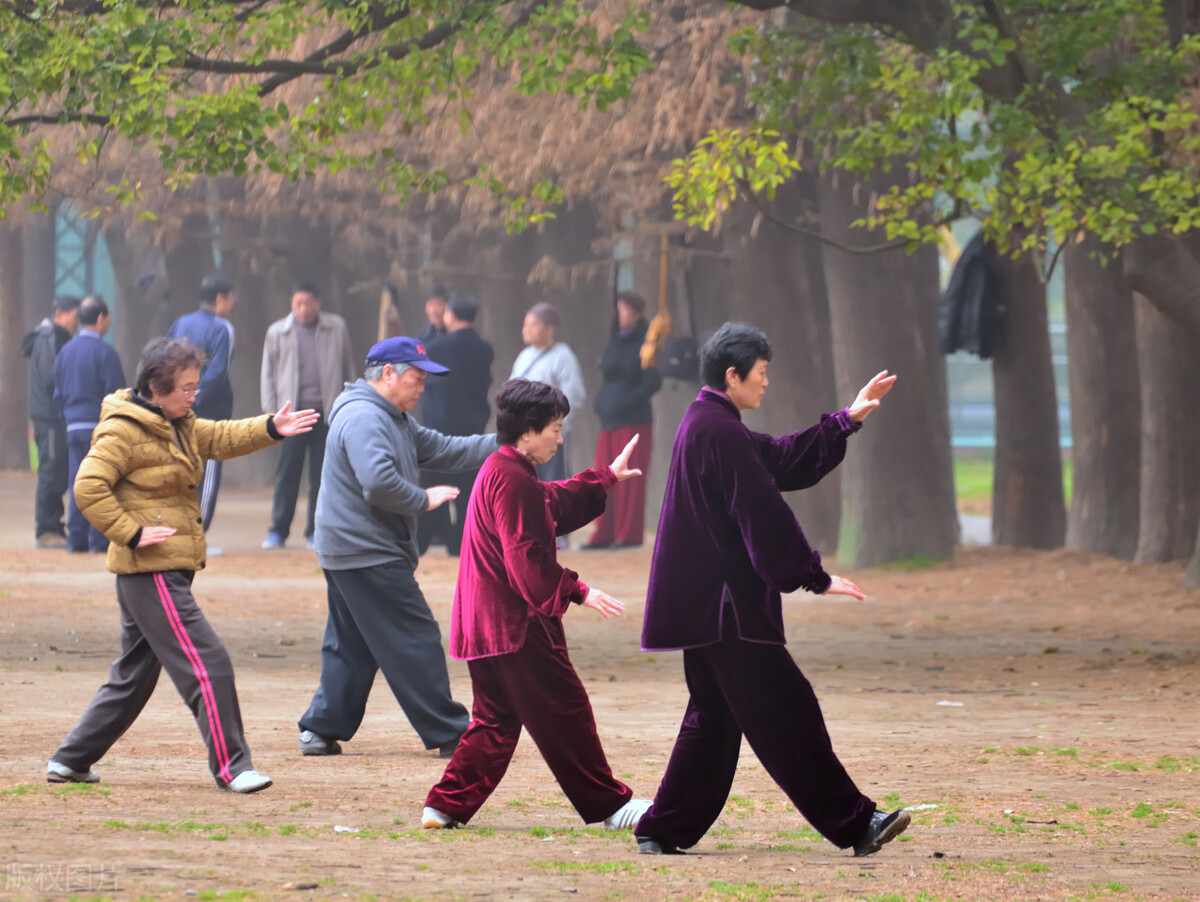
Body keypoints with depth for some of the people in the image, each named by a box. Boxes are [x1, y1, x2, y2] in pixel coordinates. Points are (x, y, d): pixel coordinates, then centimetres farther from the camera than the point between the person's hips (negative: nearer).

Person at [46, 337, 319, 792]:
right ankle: (231, 766, -7)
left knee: (134, 675, 15)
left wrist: (271, 429, 3)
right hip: (151, 571, -10)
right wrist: (132, 533, -21)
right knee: (207, 665, -10)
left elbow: (220, 438, 19)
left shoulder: (178, 426, 16)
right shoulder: (124, 431, -13)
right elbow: (89, 487, -19)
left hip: (170, 570, 10)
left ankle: (70, 761, 21)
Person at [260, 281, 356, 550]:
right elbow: (268, 373, 10)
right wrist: (271, 412, 3)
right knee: (287, 472, -4)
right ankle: (278, 530, 1)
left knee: (323, 474, 2)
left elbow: (348, 368, 13)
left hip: (327, 413, 1)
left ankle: (315, 531, 9)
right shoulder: (278, 332, 6)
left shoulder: (336, 329, 7)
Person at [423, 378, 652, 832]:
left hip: (487, 622, 11)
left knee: (497, 719, 14)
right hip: (516, 624, -11)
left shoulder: (500, 471, 16)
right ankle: (609, 804, 3)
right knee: (564, 714, -3)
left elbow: (557, 505, 32)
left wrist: (607, 477, 38)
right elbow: (526, 557, -23)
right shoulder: (512, 479, -17)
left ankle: (447, 805, 9)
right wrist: (577, 591, -24)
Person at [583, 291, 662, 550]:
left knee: (629, 479, -5)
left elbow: (653, 381, -13)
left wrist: (625, 402, -19)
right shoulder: (615, 342, 15)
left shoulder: (644, 345, -6)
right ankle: (604, 535, 7)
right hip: (609, 421, 7)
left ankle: (630, 535, -2)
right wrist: (601, 402, 4)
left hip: (633, 421, -7)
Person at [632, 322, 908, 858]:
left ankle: (663, 832, 15)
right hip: (726, 607, -11)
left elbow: (784, 461, 23)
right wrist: (816, 578, -14)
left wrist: (848, 420, 22)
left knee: (714, 719, 15)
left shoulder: (706, 424, 15)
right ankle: (853, 826, -6)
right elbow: (762, 517, -19)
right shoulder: (721, 433, -17)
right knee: (787, 714, -8)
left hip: (704, 606, 11)